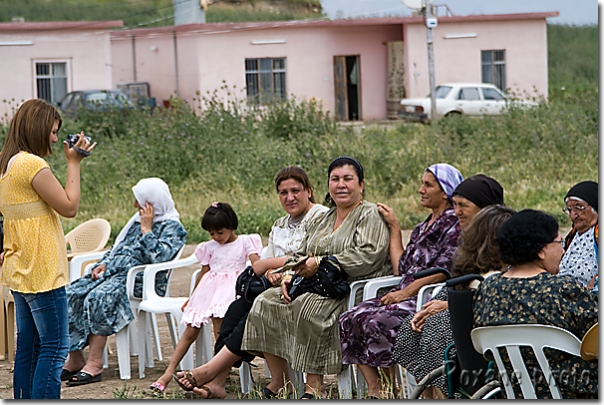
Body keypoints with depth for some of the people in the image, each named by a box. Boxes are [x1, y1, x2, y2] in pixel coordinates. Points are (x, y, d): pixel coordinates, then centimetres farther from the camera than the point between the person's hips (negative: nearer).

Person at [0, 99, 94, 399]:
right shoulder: (33, 164, -16)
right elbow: (69, 206, -12)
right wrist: (73, 163, -8)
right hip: (42, 273, -9)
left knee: (27, 348, 12)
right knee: (54, 348, -7)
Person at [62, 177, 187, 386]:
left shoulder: (172, 228, -2)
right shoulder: (138, 220, 24)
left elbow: (158, 256, -18)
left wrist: (146, 228, -9)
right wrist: (103, 264, 9)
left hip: (141, 280, -8)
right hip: (114, 272, 8)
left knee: (99, 297, -34)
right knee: (72, 294, -15)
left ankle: (94, 364, -33)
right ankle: (75, 359, -14)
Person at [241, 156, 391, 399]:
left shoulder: (370, 216, -3)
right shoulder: (323, 220, 23)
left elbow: (368, 255, -19)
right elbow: (302, 256, 24)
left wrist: (320, 263, -19)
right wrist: (290, 276, 0)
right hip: (318, 288, 9)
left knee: (310, 306, -36)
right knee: (266, 302, -8)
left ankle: (314, 387, -30)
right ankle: (279, 382, -7)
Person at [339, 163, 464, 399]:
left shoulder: (453, 224, -3)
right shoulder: (422, 228, 25)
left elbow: (445, 270, -14)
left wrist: (406, 292, -17)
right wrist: (394, 227, 26)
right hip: (407, 295, 9)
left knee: (377, 322, -31)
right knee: (350, 320, -12)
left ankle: (396, 391, -19)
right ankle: (374, 391, -17)